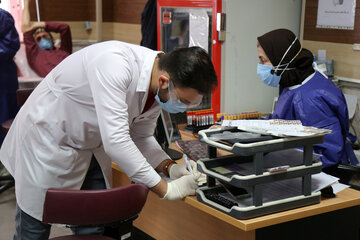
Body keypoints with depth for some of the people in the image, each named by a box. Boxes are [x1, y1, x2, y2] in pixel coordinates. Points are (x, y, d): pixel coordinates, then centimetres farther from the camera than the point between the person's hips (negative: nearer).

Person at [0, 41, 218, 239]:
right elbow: (115, 140, -40)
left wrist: (170, 167, -15)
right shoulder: (114, 63, -37)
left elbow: (141, 137, 3)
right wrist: (165, 189, -33)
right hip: (46, 142, -7)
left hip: (89, 146, 7)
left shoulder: (159, 89, -11)